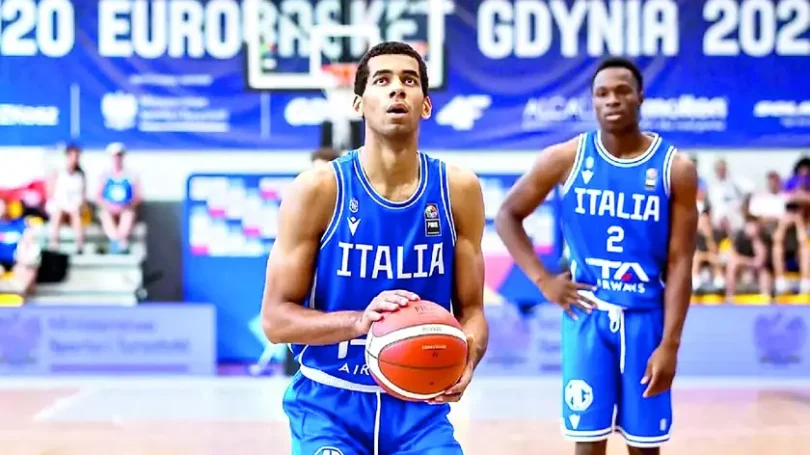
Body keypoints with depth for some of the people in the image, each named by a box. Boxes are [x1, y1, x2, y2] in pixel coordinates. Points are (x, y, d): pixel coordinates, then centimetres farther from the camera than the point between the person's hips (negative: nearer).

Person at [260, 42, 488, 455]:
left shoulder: (458, 189, -2)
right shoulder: (318, 188, -10)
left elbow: (471, 309, 4)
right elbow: (275, 318, -9)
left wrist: (466, 360, -19)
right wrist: (359, 321, -27)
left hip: (420, 405, 3)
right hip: (328, 403, -2)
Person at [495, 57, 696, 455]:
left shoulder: (676, 169, -4)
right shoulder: (566, 158, -3)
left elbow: (679, 264, -5)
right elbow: (507, 215, 6)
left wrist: (670, 343, -11)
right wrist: (542, 280, -5)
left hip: (645, 317, 1)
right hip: (586, 315, 0)